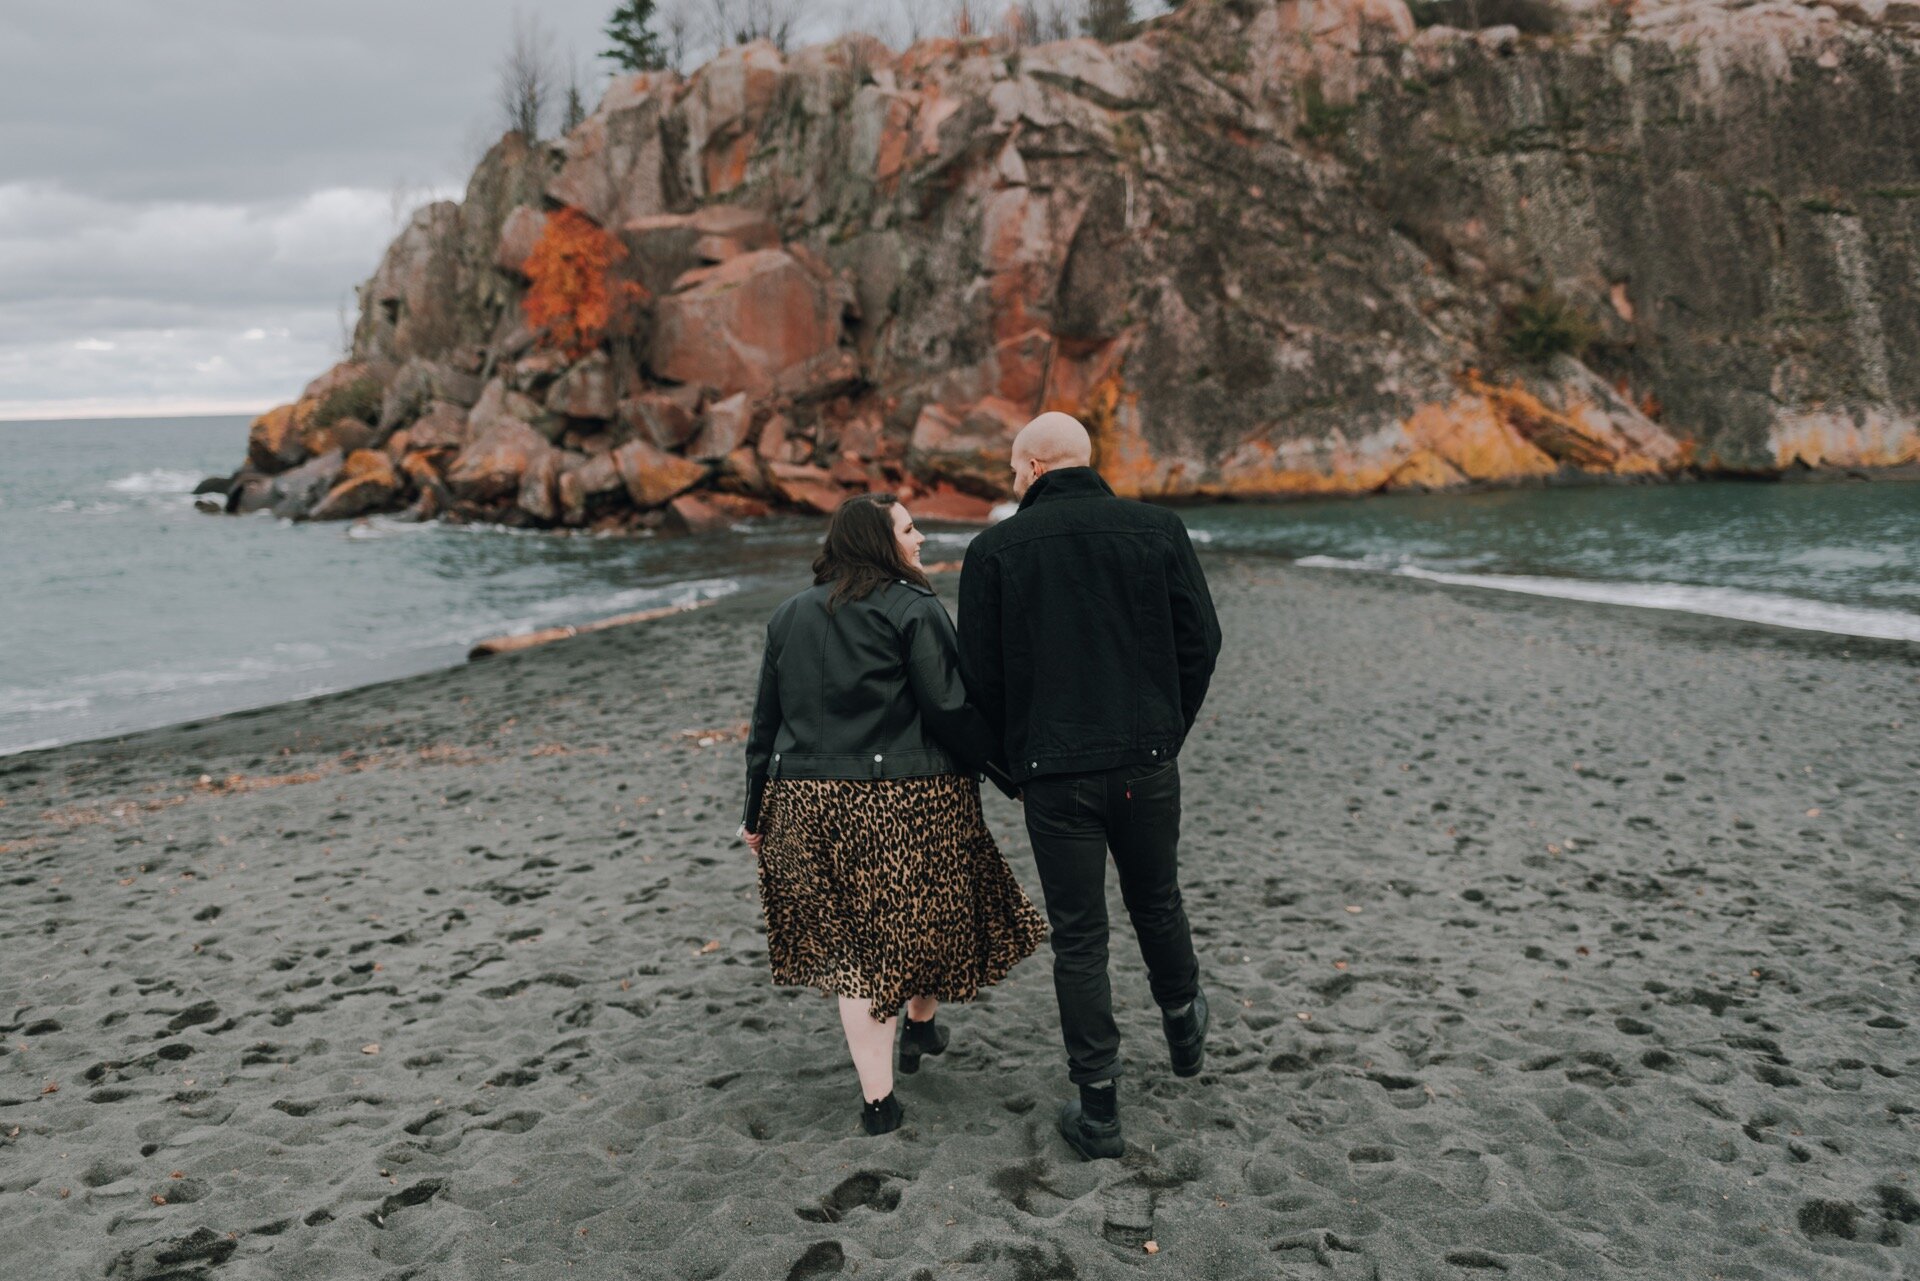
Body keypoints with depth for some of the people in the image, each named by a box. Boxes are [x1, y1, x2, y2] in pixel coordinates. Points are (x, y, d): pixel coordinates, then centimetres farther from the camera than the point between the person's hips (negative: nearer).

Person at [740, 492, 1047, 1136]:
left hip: (811, 804, 5)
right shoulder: (913, 610, -8)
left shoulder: (789, 616, 10)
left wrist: (757, 812, 18)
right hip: (908, 800, -5)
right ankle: (920, 1024, 40)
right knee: (926, 913, 21)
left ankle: (878, 1100, 12)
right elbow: (951, 712, -14)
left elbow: (765, 723, 12)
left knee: (854, 942, 10)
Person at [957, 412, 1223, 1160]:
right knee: (1157, 903, 24)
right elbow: (1200, 641, 1)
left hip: (1053, 772, -2)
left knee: (1077, 938, 6)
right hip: (1146, 763, 2)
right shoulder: (1158, 531, 0)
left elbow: (980, 673, -3)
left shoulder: (996, 550, -5)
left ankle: (1098, 1111, 14)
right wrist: (1167, 732, 13)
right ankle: (1183, 1029, 45)